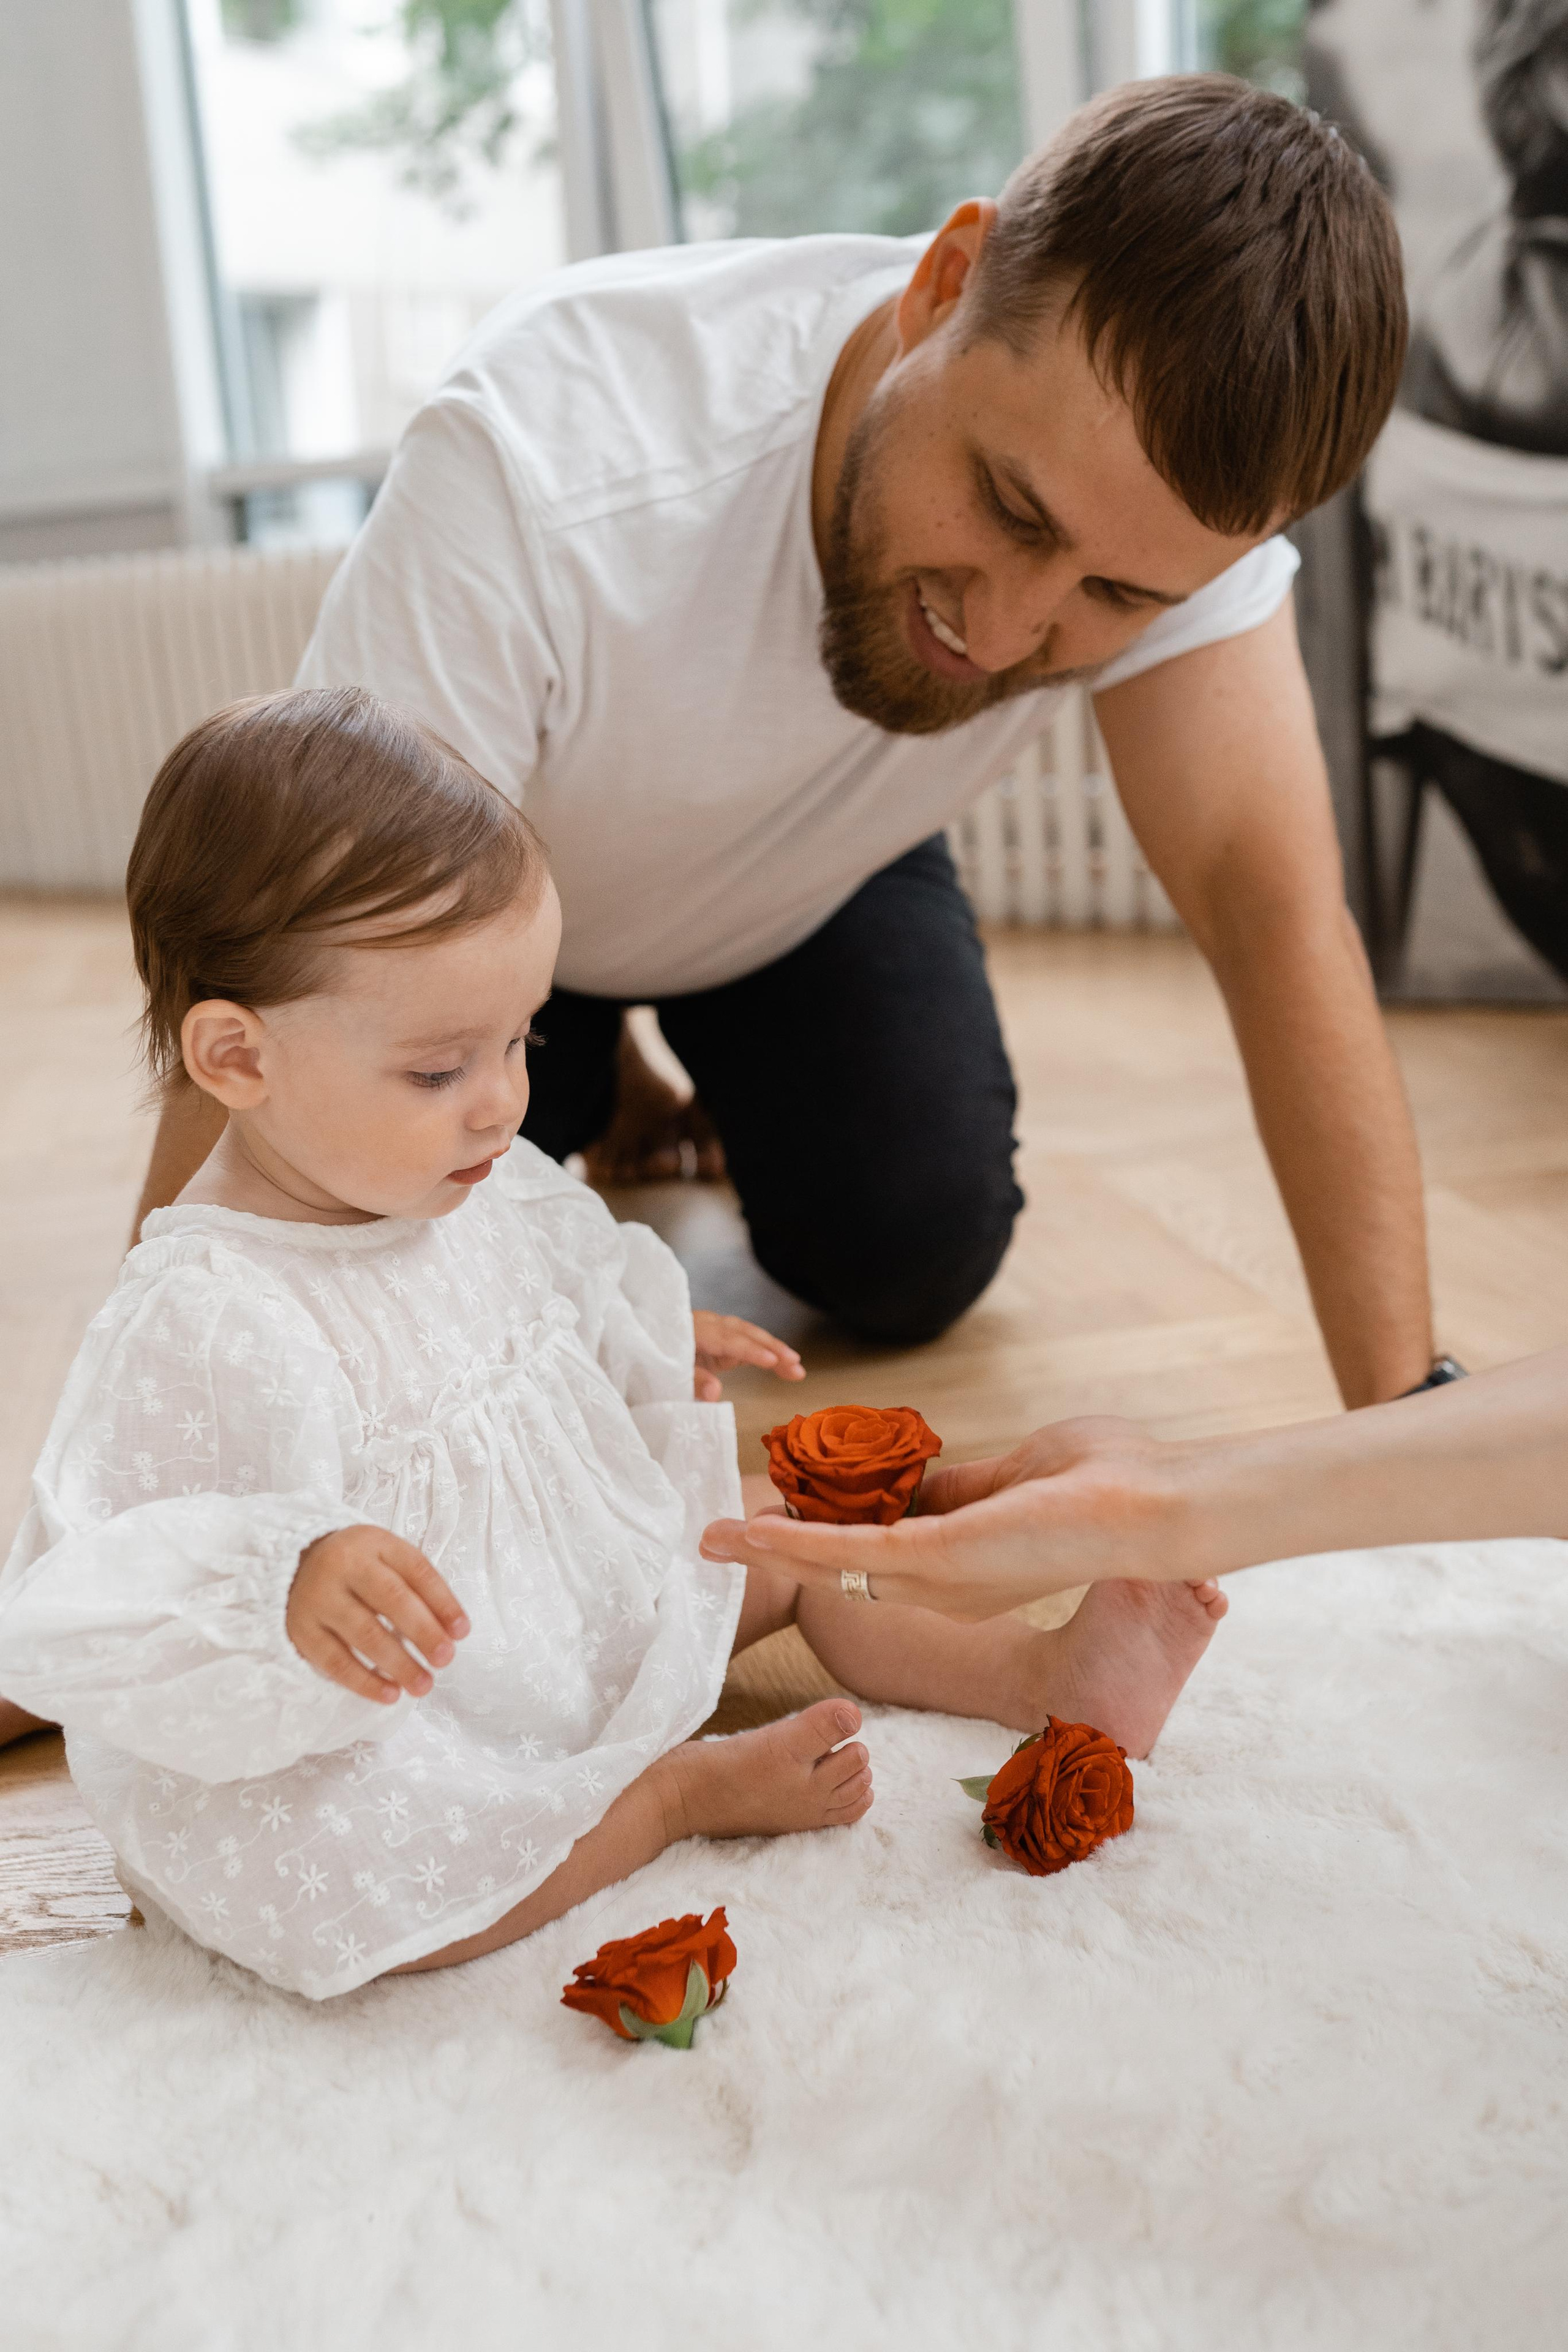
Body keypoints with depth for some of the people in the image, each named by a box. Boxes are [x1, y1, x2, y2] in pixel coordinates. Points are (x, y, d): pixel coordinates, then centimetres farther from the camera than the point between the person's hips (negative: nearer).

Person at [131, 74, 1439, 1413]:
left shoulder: (1171, 460, -32)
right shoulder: (540, 467, -44)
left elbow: (1277, 905, -33)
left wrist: (1408, 1408, -39)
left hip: (814, 885, 2)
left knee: (917, 1267, -11)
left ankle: (744, 1093, 23)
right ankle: (590, 1083, 22)